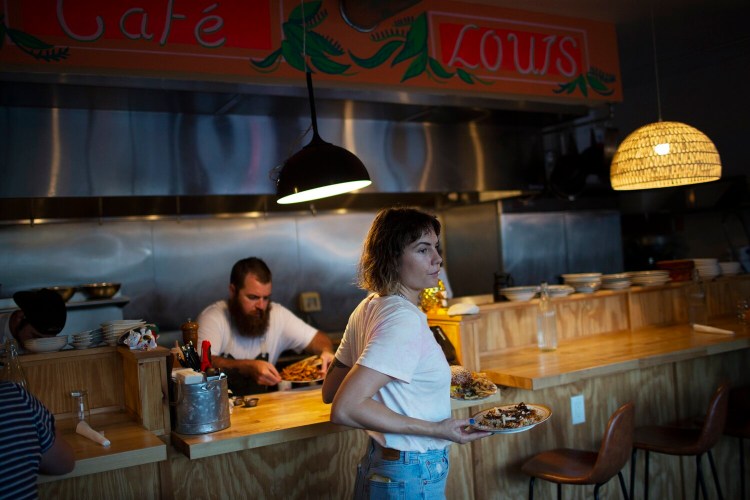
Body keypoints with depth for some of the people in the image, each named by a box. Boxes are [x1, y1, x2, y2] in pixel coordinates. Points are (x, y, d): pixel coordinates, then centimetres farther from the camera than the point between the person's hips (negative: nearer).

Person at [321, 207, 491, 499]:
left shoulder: (368, 308, 2)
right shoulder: (404, 319, -24)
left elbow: (330, 392, 9)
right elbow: (344, 409, -31)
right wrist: (436, 429, -26)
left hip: (377, 464, 8)